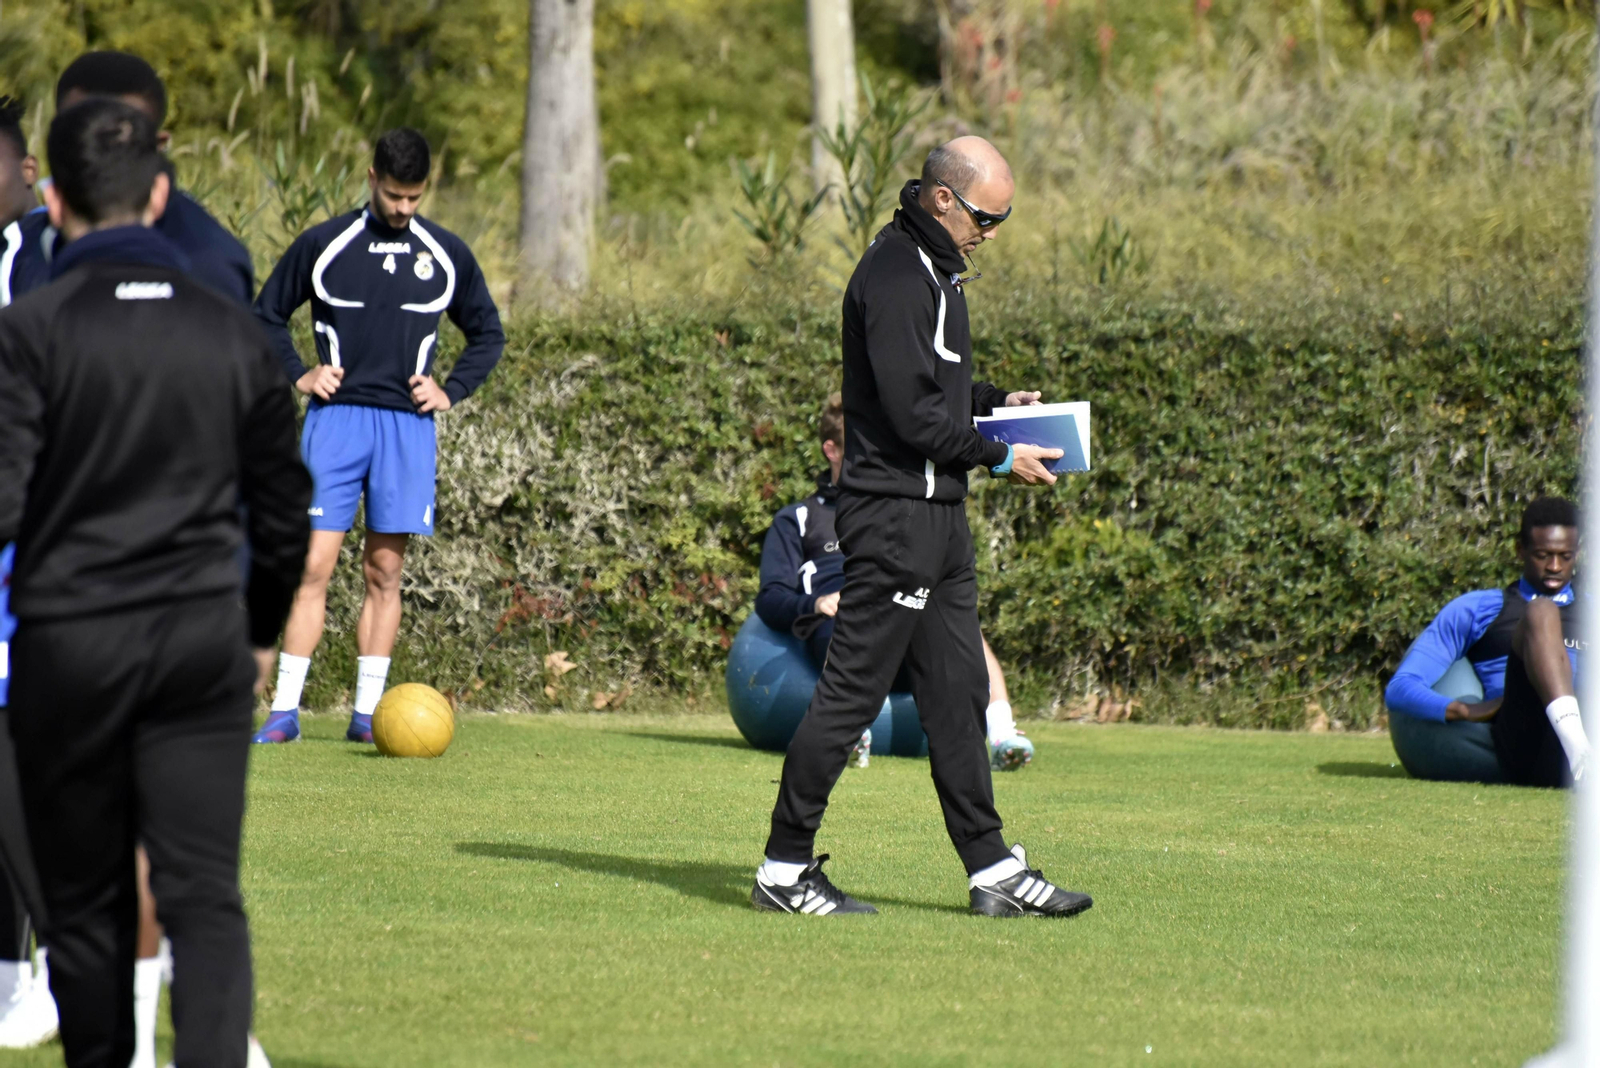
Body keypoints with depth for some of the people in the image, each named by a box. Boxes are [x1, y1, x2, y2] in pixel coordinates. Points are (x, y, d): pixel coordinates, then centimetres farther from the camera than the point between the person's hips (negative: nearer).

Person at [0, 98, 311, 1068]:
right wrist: (263, 632, 26)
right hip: (205, 641, 2)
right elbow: (284, 506, 11)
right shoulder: (231, 330, 4)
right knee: (206, 895, -1)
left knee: (84, 905, 11)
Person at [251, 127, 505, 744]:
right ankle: (285, 711, -7)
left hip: (407, 426, 2)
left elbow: (487, 333, 20)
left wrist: (451, 392, 6)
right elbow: (267, 315, 14)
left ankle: (366, 712, 7)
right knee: (313, 565, -8)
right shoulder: (323, 246, 3)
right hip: (335, 420, -2)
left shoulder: (446, 255, 8)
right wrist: (298, 375, 1)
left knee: (384, 572, 2)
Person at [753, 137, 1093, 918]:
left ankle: (993, 872, 15)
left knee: (957, 692, 11)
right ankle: (783, 870, 0)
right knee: (852, 691, -6)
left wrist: (994, 401, 11)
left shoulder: (934, 267, 15)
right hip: (894, 513, -10)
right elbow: (913, 414, -21)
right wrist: (1000, 456, -12)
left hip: (937, 514, 10)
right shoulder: (896, 277, -17)